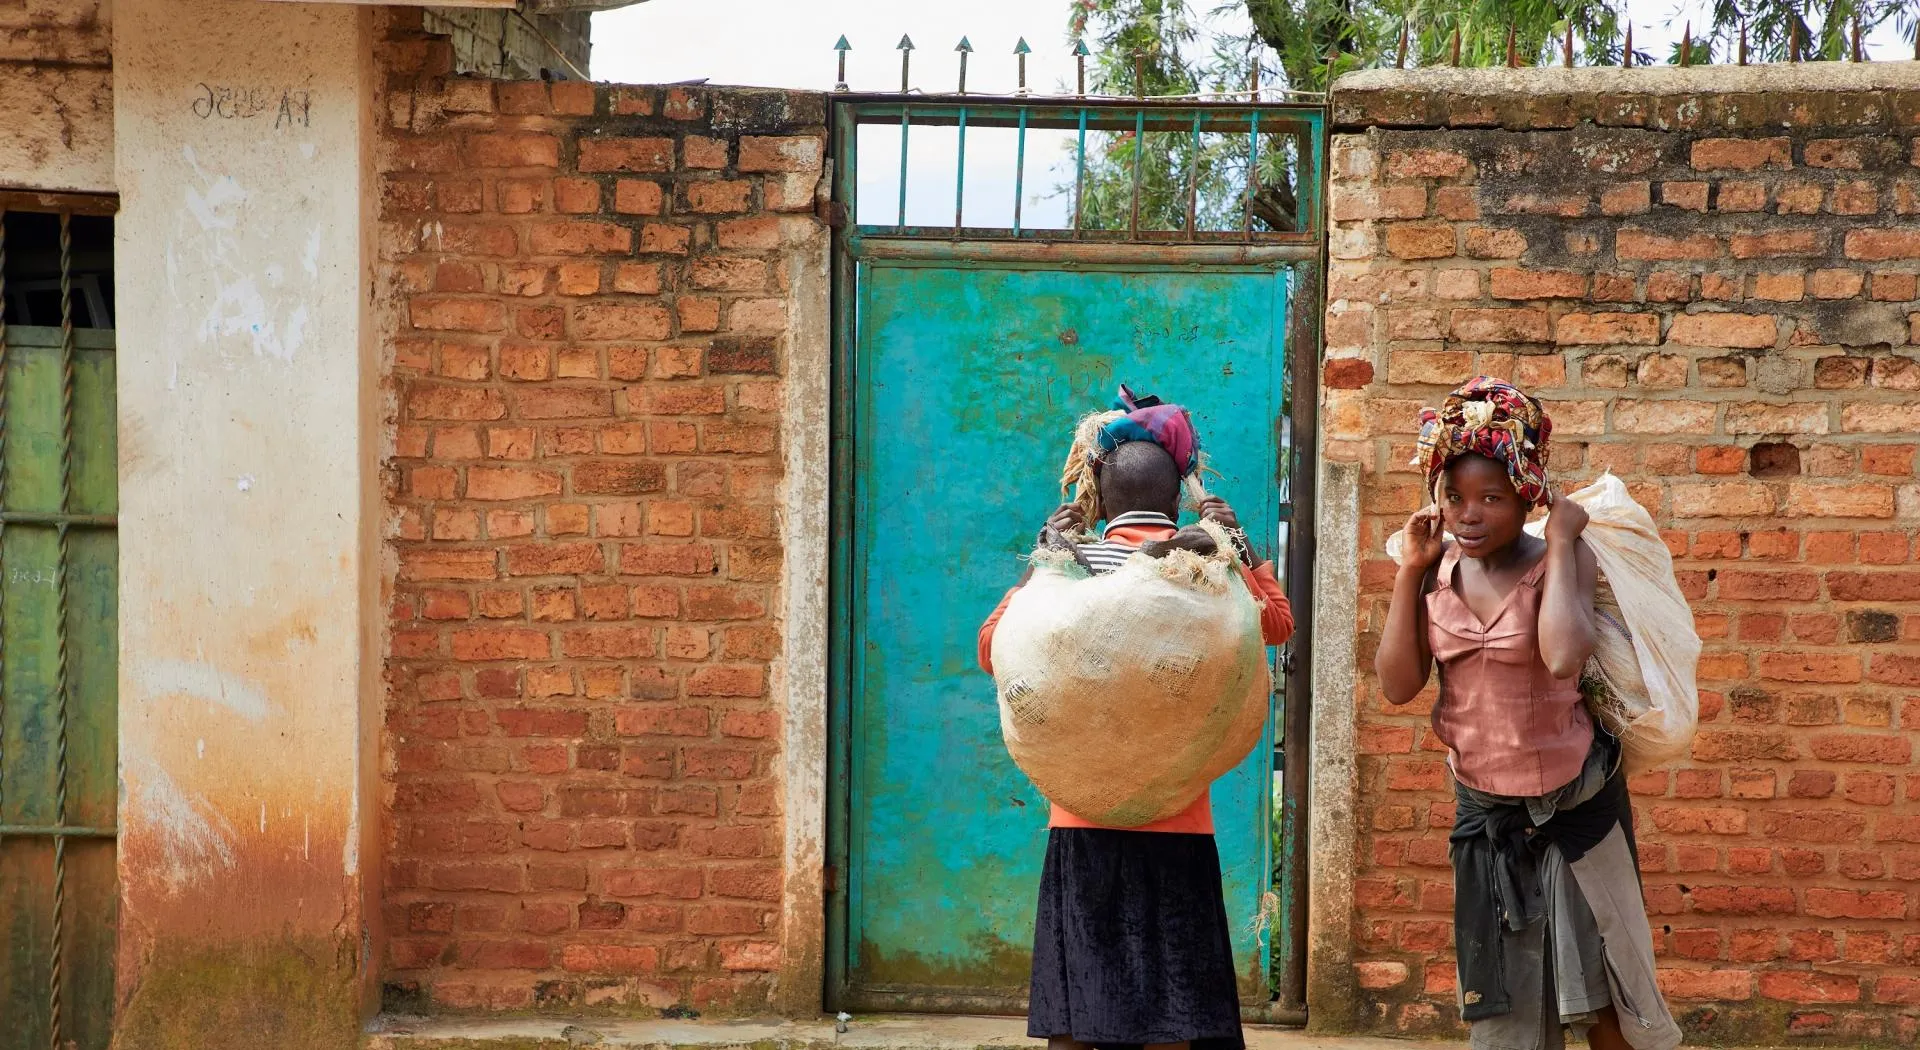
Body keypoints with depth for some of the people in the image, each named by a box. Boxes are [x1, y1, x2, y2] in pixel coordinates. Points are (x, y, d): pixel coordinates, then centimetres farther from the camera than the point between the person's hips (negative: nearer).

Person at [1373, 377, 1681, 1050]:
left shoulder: (1560, 560, -15)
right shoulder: (1437, 571, -3)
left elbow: (1563, 656, -34)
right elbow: (1397, 685, -9)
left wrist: (1562, 543, -24)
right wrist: (1410, 571, -11)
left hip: (1573, 804, -4)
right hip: (1484, 812, 4)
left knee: (1601, 993, 6)